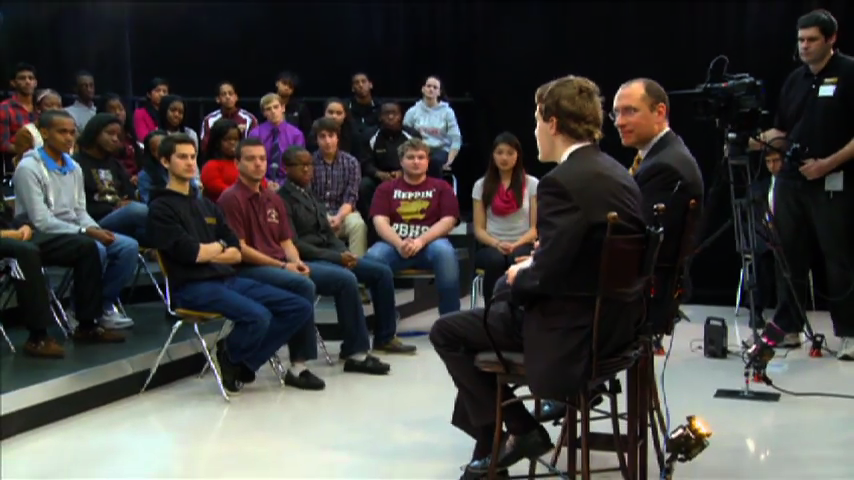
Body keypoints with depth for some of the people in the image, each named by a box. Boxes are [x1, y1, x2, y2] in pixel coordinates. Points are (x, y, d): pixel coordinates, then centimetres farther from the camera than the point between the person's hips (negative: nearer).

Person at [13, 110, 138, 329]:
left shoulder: (74, 168, 9)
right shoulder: (29, 168, -14)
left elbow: (80, 211, 12)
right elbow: (41, 222, -19)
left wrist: (96, 229, -11)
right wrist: (86, 232, -23)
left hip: (75, 232, 7)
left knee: (129, 246, -12)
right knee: (95, 250, -32)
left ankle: (105, 304, 0)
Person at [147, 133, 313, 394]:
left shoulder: (207, 205, 21)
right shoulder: (161, 208, -1)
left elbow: (236, 253, 12)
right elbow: (190, 253, -13)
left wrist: (206, 252, -6)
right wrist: (219, 247, 6)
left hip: (227, 279, 7)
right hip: (192, 287, -7)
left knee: (301, 308, -5)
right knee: (258, 316, -32)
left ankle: (242, 363, -1)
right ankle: (227, 358, 0)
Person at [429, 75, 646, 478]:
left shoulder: (561, 183, -22)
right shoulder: (617, 173, 7)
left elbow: (547, 278, -24)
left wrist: (520, 278, -3)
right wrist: (530, 269, 11)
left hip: (572, 329, -9)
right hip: (613, 316, 9)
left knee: (446, 332, 5)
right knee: (504, 290, 29)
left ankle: (518, 430, 10)